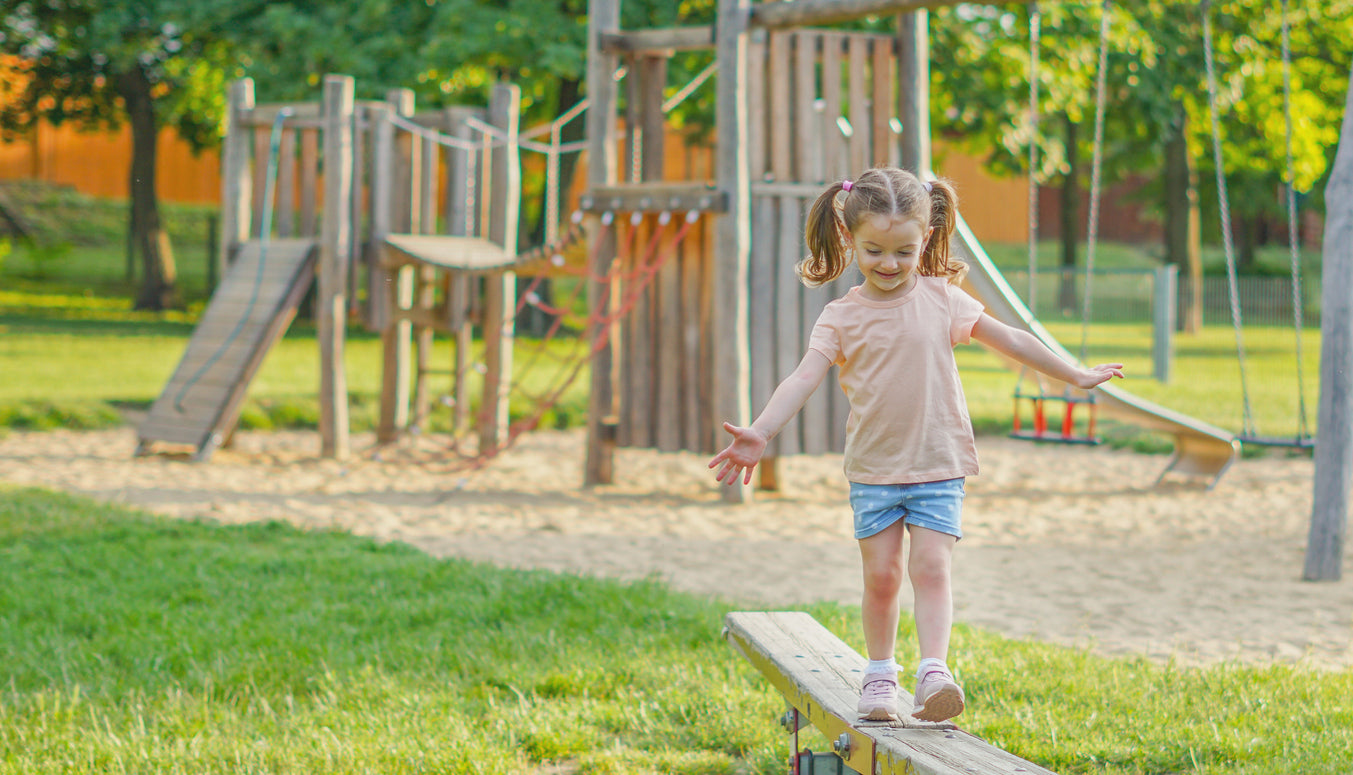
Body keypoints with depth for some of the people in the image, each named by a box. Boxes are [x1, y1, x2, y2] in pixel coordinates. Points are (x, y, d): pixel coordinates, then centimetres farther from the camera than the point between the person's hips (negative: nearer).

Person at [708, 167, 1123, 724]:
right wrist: (759, 433, -28)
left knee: (930, 567, -12)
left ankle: (934, 672, -19)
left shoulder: (941, 299, 1)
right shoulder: (841, 317, -3)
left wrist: (1077, 376, 17)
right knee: (881, 573, 2)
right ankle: (880, 676, 18)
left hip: (938, 465, 0)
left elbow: (1011, 341, 11)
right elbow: (804, 378, -13)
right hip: (874, 467, 0)